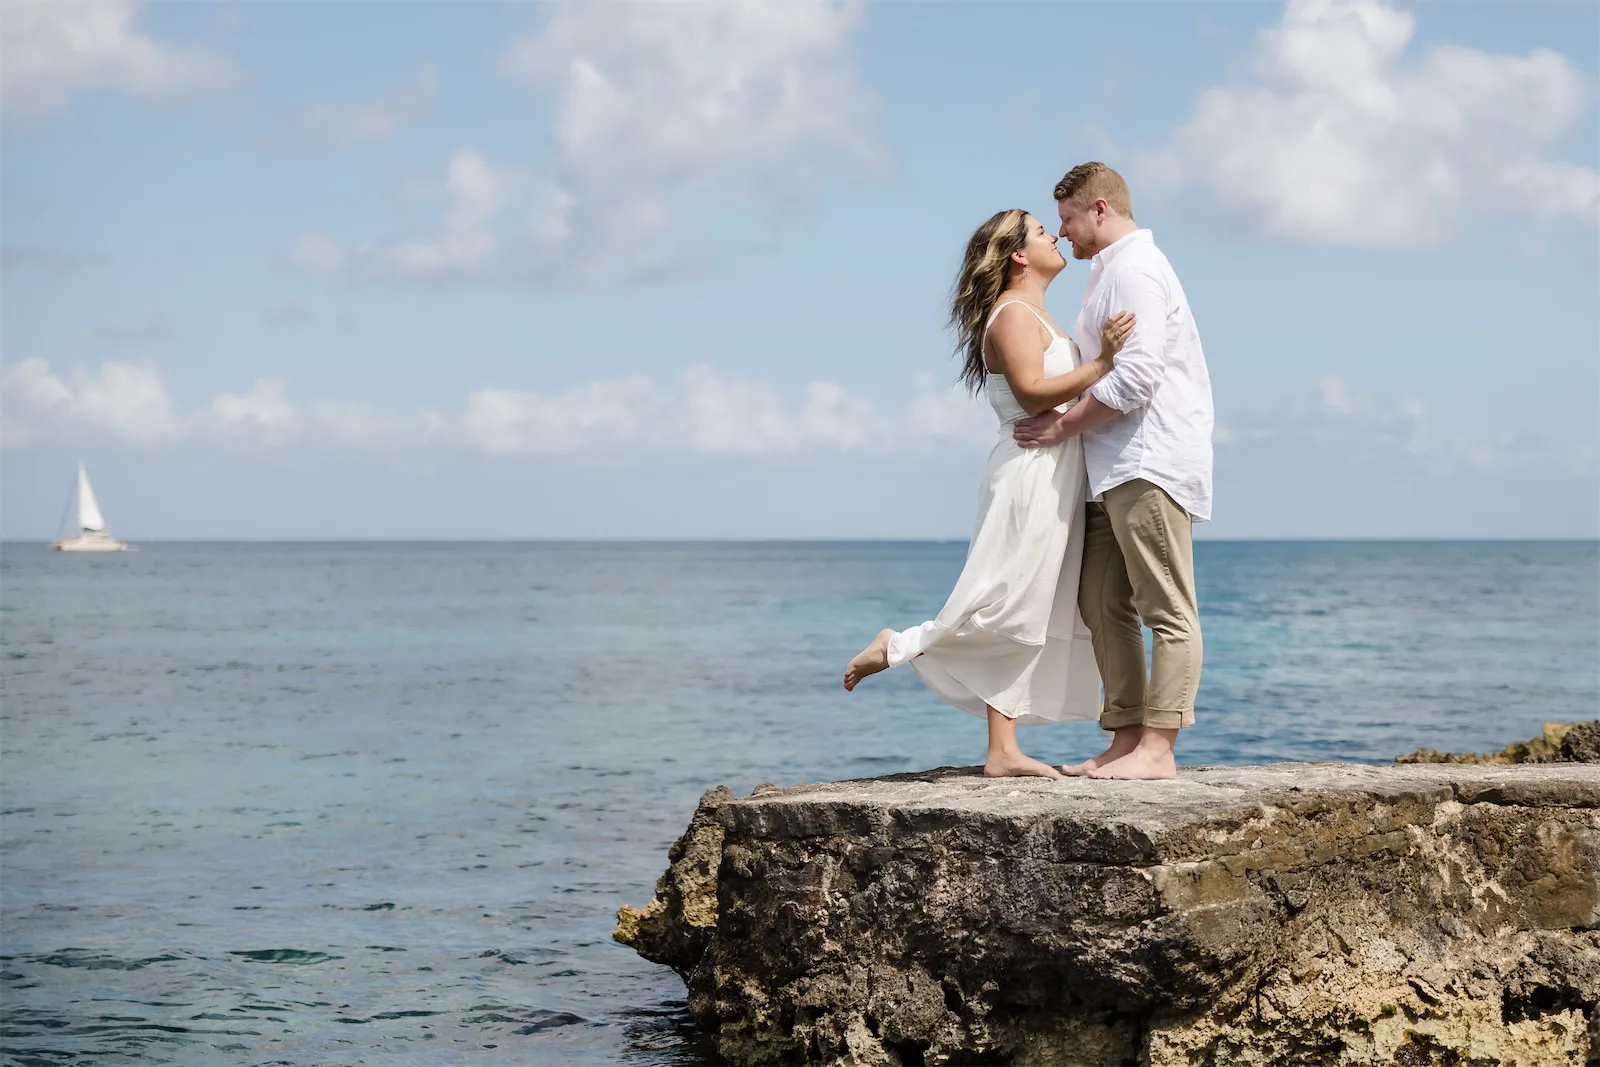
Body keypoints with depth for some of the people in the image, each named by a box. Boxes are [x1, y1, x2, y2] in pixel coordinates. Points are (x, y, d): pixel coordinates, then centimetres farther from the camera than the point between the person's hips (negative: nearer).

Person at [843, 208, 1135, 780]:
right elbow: (1032, 392, -22)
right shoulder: (1013, 314, -10)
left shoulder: (1034, 315, 23)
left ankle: (1003, 751, 5)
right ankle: (895, 648, 1)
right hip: (1030, 472, -10)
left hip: (1053, 479, 10)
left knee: (1022, 624, 6)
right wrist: (1102, 362, -22)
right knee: (1006, 610, -11)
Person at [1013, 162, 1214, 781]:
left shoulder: (1134, 268, -9)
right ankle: (1127, 738, 8)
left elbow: (1135, 376, -19)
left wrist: (1065, 425, -11)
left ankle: (1157, 749, -12)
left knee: (1167, 612, -10)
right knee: (1101, 603, 7)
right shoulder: (1111, 271, 24)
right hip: (1114, 470, 11)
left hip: (1150, 463, -11)